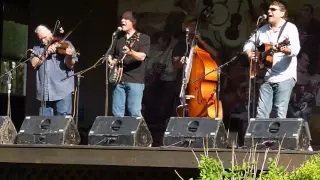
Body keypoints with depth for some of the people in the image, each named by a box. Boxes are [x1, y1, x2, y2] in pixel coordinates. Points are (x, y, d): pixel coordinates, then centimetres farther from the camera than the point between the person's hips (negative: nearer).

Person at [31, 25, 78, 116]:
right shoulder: (37, 49, 15)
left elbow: (70, 65, -5)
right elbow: (34, 64, -1)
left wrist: (69, 56, -26)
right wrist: (45, 54, -12)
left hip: (62, 91, -4)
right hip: (44, 93, 4)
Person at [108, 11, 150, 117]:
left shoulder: (143, 38, 1)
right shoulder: (119, 38, 18)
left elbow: (141, 57, -14)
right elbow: (111, 54, 25)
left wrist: (130, 52, -33)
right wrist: (110, 61, 2)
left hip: (135, 81, -5)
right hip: (118, 80, 5)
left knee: (135, 113, -13)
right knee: (117, 114, 1)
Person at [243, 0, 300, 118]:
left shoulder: (290, 28, -2)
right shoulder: (262, 30, 15)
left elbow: (296, 49, -16)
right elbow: (249, 43, 27)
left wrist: (283, 49, -36)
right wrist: (249, 53, 4)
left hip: (284, 77, -5)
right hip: (266, 77, 5)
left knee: (280, 113, -9)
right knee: (261, 113, 1)